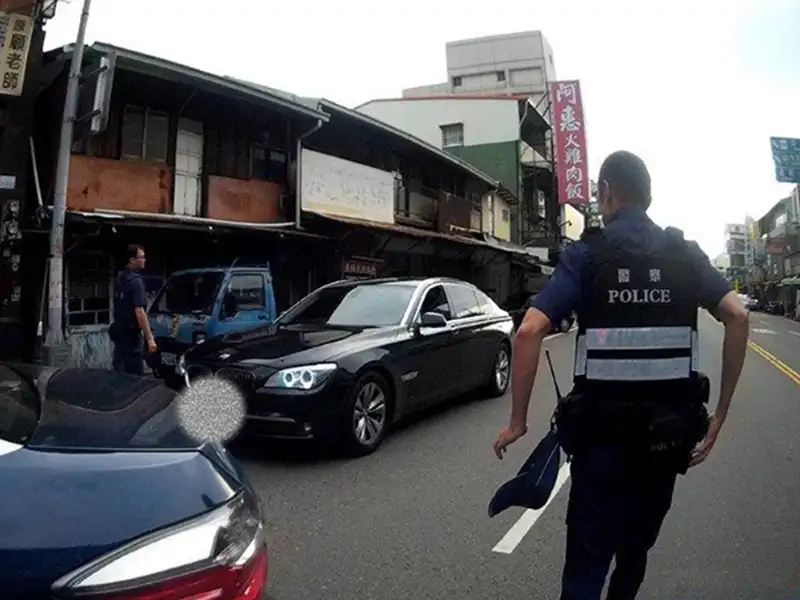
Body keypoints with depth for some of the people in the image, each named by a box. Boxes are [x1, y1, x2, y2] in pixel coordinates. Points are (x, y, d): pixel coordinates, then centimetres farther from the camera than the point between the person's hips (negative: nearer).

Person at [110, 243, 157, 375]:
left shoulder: (120, 277, 10)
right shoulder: (136, 281, -19)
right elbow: (139, 312, -25)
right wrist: (150, 338, -25)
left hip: (118, 330, 9)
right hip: (130, 333, -9)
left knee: (120, 371, 15)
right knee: (134, 374, -3)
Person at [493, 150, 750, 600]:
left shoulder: (586, 255, -6)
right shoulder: (685, 253, 4)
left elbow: (530, 331, -18)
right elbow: (737, 316, -7)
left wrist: (518, 420, -10)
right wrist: (720, 413, -2)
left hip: (602, 431, -4)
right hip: (668, 431, 4)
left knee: (587, 560, 5)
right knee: (635, 549, 24)